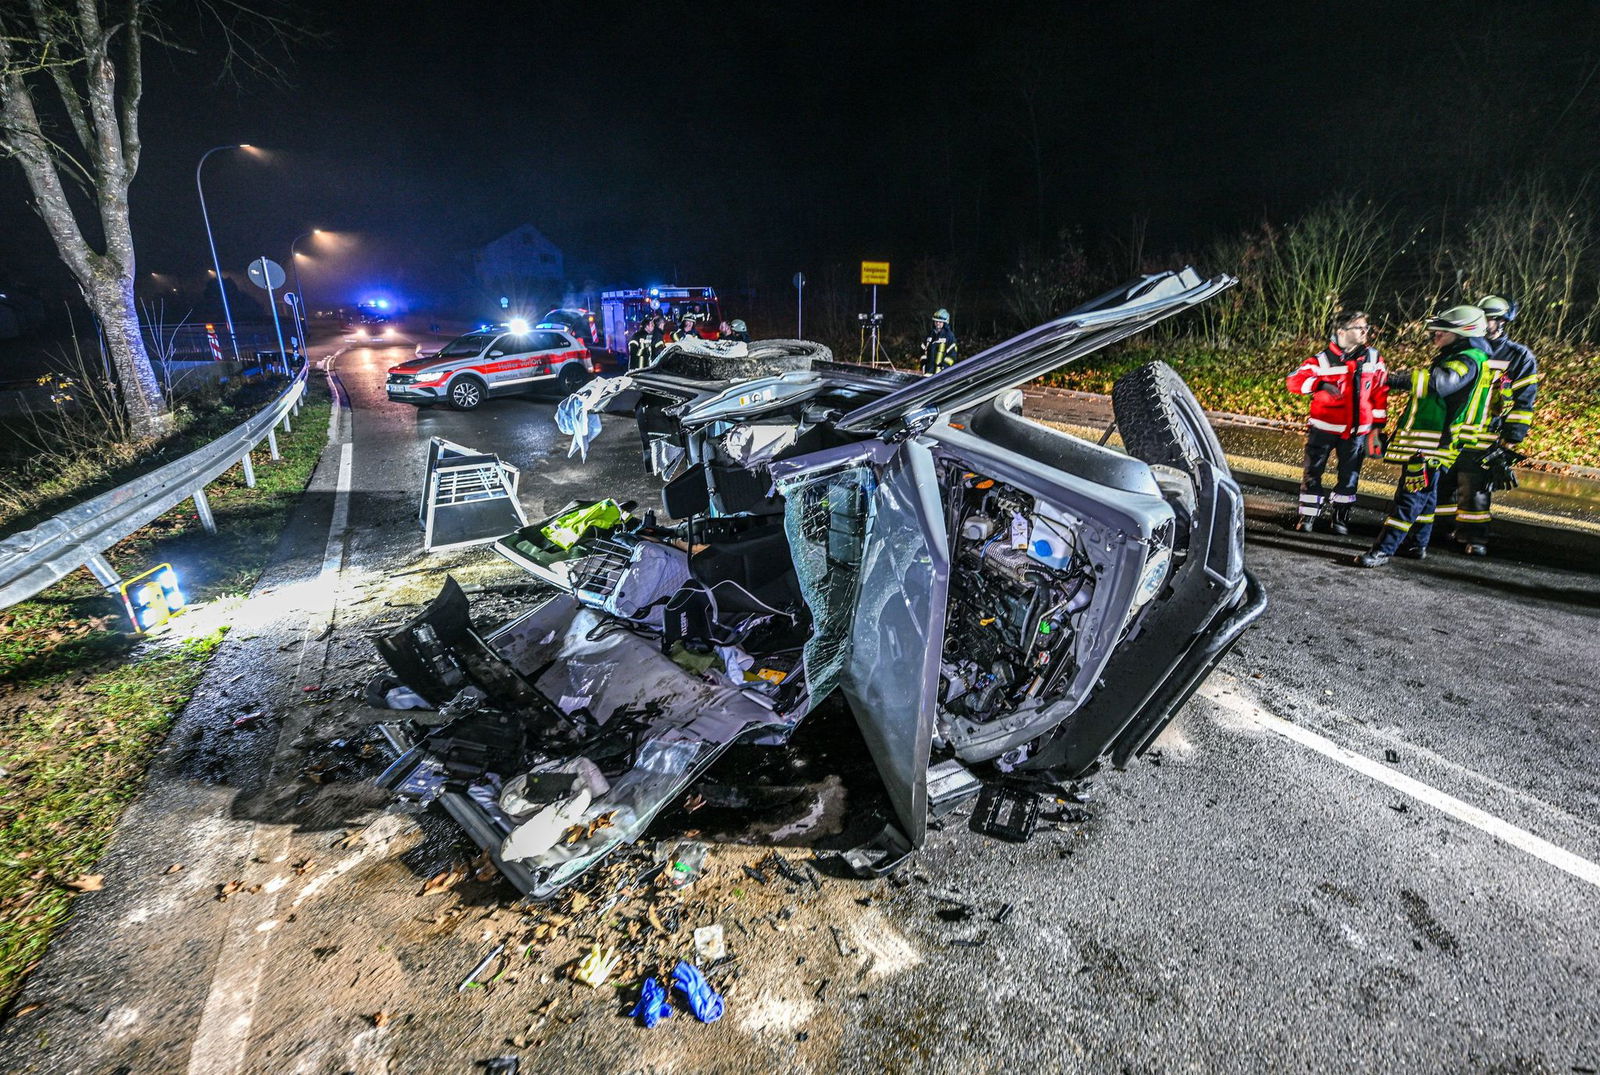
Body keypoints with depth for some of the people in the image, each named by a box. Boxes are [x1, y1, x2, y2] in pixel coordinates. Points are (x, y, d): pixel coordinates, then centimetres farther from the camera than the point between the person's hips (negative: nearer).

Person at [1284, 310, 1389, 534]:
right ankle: (1308, 515, 13)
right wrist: (1320, 384, -38)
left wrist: (1377, 424, 10)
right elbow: (1294, 380, -20)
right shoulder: (1323, 359, -8)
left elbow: (1380, 391, 10)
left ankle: (1340, 517, 23)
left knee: (1349, 476, 9)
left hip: (1357, 431, 3)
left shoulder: (1373, 358, 4)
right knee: (1313, 471, 1)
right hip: (1324, 428, -3)